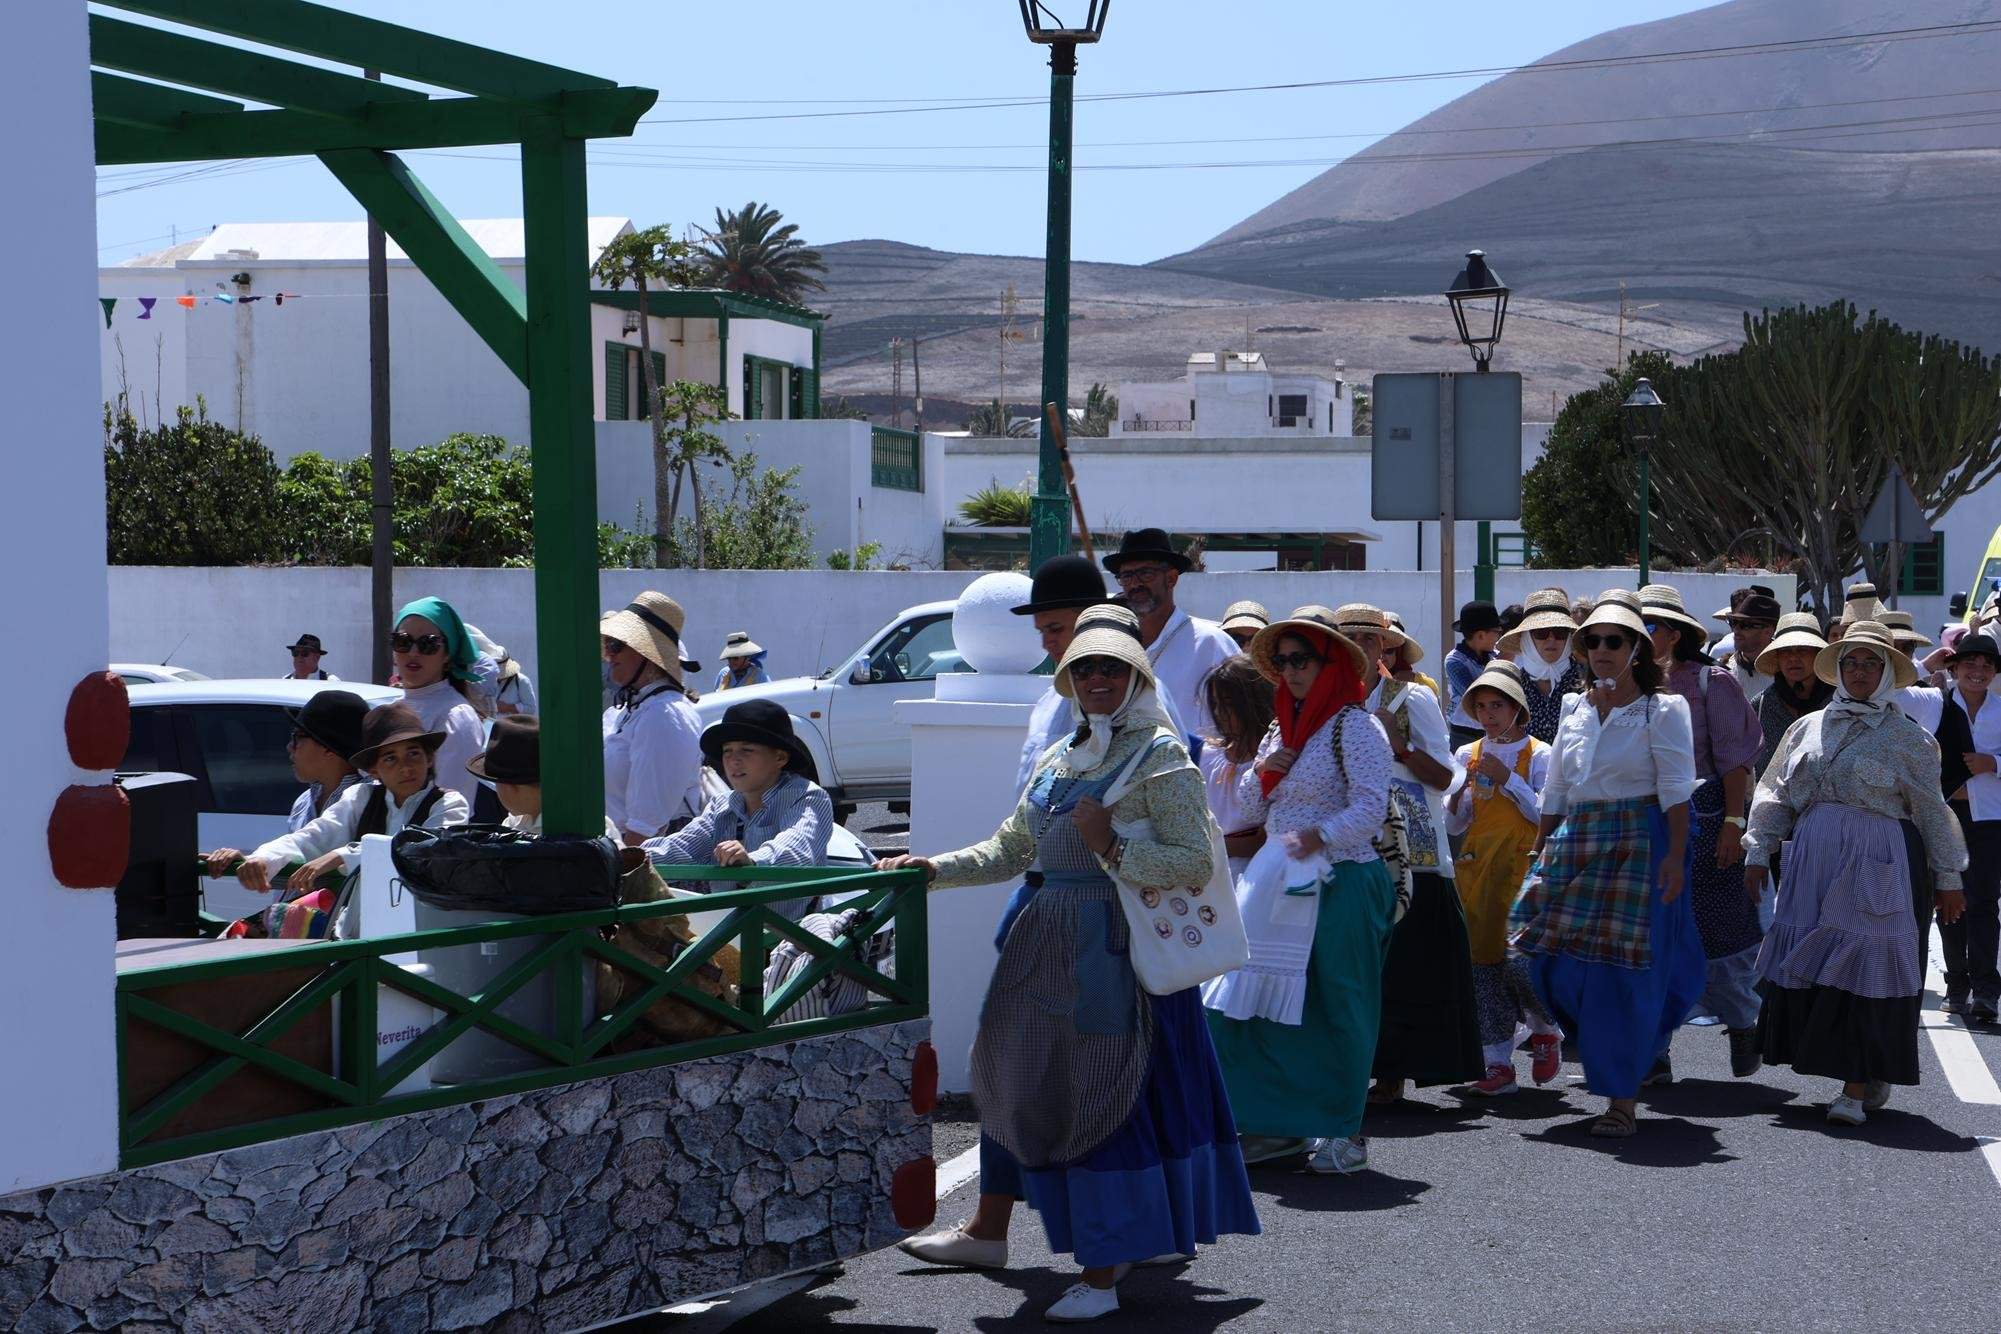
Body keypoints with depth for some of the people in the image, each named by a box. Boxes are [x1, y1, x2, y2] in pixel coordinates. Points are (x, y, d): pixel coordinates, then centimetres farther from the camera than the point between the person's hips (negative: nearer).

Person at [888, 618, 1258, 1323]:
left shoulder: (1161, 756, -5)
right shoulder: (1059, 759, 16)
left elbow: (1196, 863, -13)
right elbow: (1010, 850, 20)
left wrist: (1111, 846, -20)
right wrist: (934, 868, 9)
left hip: (1119, 945, -7)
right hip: (1050, 940, 7)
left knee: (1107, 1092, -10)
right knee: (1021, 1074, 14)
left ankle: (1104, 1271, -8)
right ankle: (989, 1231, 28)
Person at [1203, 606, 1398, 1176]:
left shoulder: (1354, 725, -8)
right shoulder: (1283, 727, 17)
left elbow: (1372, 806, -16)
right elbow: (1252, 807, 20)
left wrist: (1318, 836, -30)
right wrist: (1262, 769, 0)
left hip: (1343, 887, -8)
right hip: (1283, 888, 8)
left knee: (1337, 1009, -2)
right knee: (1271, 1004, 3)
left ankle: (1343, 1131, 7)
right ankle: (1282, 1125, 10)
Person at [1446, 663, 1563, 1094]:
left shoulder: (1538, 755, 1)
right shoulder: (1468, 755, 11)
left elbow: (1547, 814, -7)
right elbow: (1454, 825, 12)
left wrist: (1507, 779, -12)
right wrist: (1459, 788, -6)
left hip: (1523, 865, -4)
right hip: (1477, 868, 4)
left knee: (1519, 958, -15)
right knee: (1483, 961, 0)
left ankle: (1545, 1030, 15)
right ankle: (1498, 1064, 5)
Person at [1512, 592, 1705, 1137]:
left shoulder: (1661, 710, -1)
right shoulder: (1576, 711, 15)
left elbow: (1676, 789, -8)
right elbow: (1555, 790, 18)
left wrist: (1675, 856, -17)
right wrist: (1540, 850, 10)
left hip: (1639, 845, -6)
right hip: (1575, 844, 6)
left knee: (1623, 968, -8)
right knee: (1554, 959, -1)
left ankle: (1622, 1101, -2)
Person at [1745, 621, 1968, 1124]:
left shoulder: (1907, 738, 5)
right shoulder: (1808, 728, 15)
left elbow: (1932, 812, 4)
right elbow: (1775, 795, 16)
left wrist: (1947, 879, 4)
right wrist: (1757, 853, 8)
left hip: (1879, 864, -4)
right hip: (1813, 858, 4)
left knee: (1866, 966, -9)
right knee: (1808, 965, 0)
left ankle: (1858, 1088, -6)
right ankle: (1872, 1076, 12)